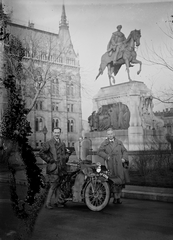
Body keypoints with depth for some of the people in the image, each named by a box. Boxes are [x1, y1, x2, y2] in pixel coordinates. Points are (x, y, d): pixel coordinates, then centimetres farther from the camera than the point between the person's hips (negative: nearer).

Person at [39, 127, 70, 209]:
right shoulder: (48, 143, -3)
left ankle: (58, 201, 21)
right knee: (53, 186, -9)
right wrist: (49, 160, -12)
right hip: (53, 168, -6)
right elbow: (41, 153, -8)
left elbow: (66, 152, 31)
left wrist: (65, 159, 12)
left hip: (62, 168, 6)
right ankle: (47, 203, 0)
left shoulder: (62, 144, 17)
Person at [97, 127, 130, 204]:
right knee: (114, 181, -8)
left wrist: (124, 158, -1)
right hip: (111, 165, -2)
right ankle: (116, 197, 2)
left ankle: (118, 197, 11)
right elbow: (99, 152, 1)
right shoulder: (104, 143, 10)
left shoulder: (119, 142, 17)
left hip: (119, 164, 2)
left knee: (120, 179, -1)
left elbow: (124, 151, 17)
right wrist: (107, 156, -12)